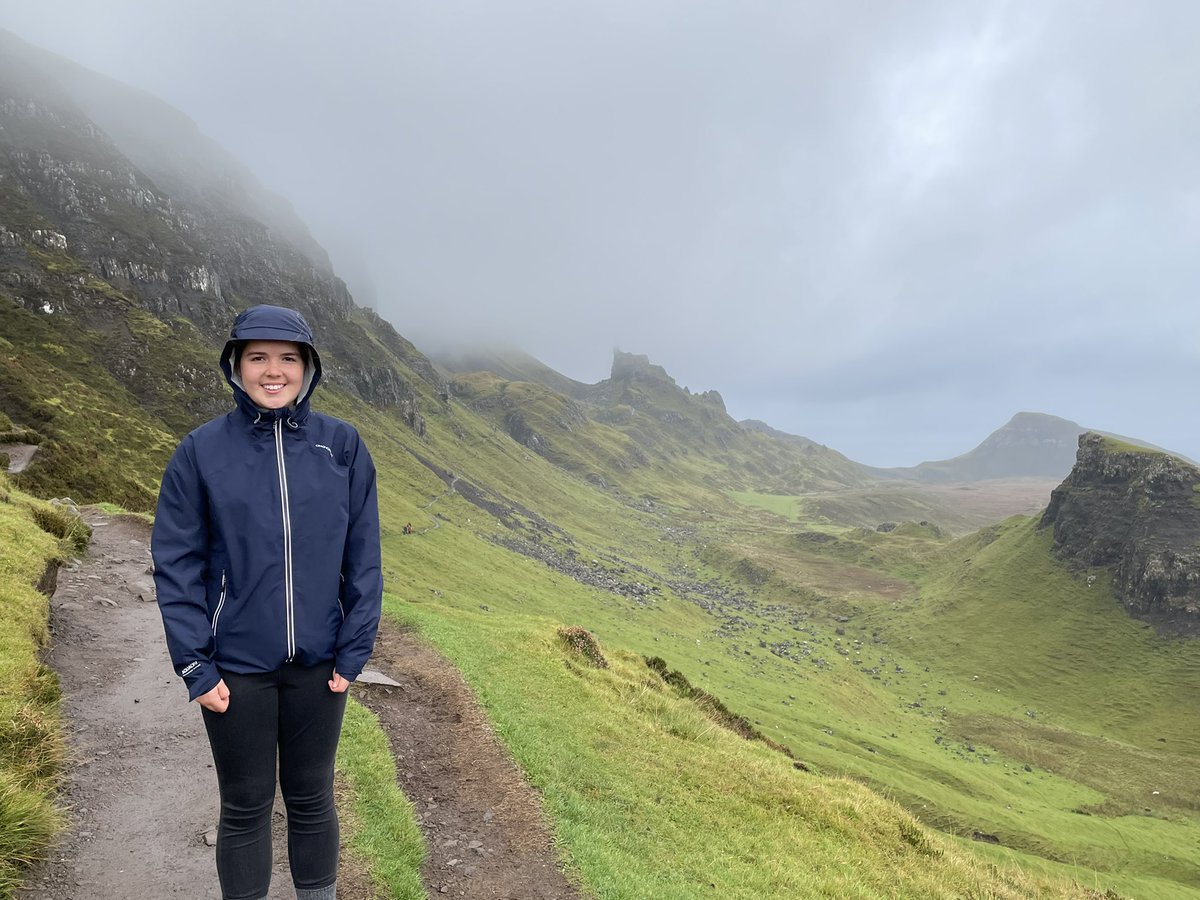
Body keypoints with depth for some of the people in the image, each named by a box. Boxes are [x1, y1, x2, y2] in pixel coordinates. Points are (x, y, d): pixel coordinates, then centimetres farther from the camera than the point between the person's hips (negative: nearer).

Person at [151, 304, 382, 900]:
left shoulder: (342, 446, -5)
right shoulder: (201, 451, -7)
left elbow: (363, 557, -2)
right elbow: (176, 565, -4)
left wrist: (354, 652, -4)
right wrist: (195, 666, -7)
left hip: (319, 663, 1)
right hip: (236, 666, -1)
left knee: (312, 798, 18)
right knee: (245, 806, 15)